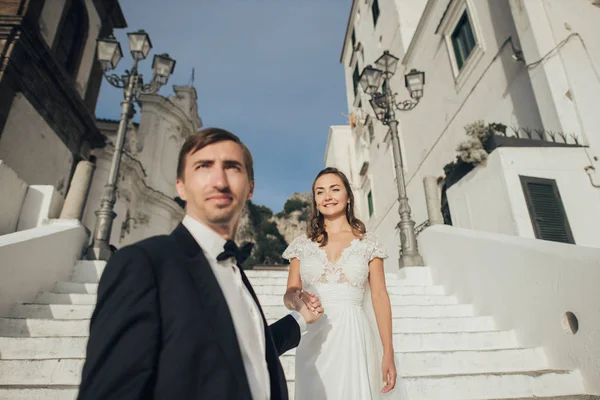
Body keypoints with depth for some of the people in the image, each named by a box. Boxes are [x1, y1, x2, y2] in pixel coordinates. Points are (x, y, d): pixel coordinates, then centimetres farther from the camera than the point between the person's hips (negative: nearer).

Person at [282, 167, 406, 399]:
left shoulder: (368, 242, 3)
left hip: (354, 337, -1)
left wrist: (388, 353, -4)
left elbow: (380, 297, 1)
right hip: (314, 341, 1)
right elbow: (290, 293, 7)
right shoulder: (302, 245, 6)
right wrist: (293, 297, -17)